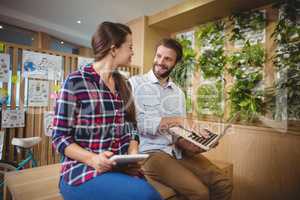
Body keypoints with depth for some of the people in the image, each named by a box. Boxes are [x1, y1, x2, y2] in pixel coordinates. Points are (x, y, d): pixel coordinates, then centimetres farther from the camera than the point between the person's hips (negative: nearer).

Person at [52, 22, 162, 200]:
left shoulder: (123, 85, 11)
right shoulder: (76, 81, -6)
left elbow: (131, 127, 11)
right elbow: (60, 137, -6)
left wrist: (133, 153, -8)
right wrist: (93, 159, -20)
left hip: (122, 169, 6)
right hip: (82, 169, -5)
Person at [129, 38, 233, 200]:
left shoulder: (178, 92, 13)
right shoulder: (135, 83, -4)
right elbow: (138, 122, -16)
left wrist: (184, 143, -14)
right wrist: (177, 120, -20)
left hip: (177, 151, 6)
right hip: (151, 152, -5)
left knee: (224, 185, -6)